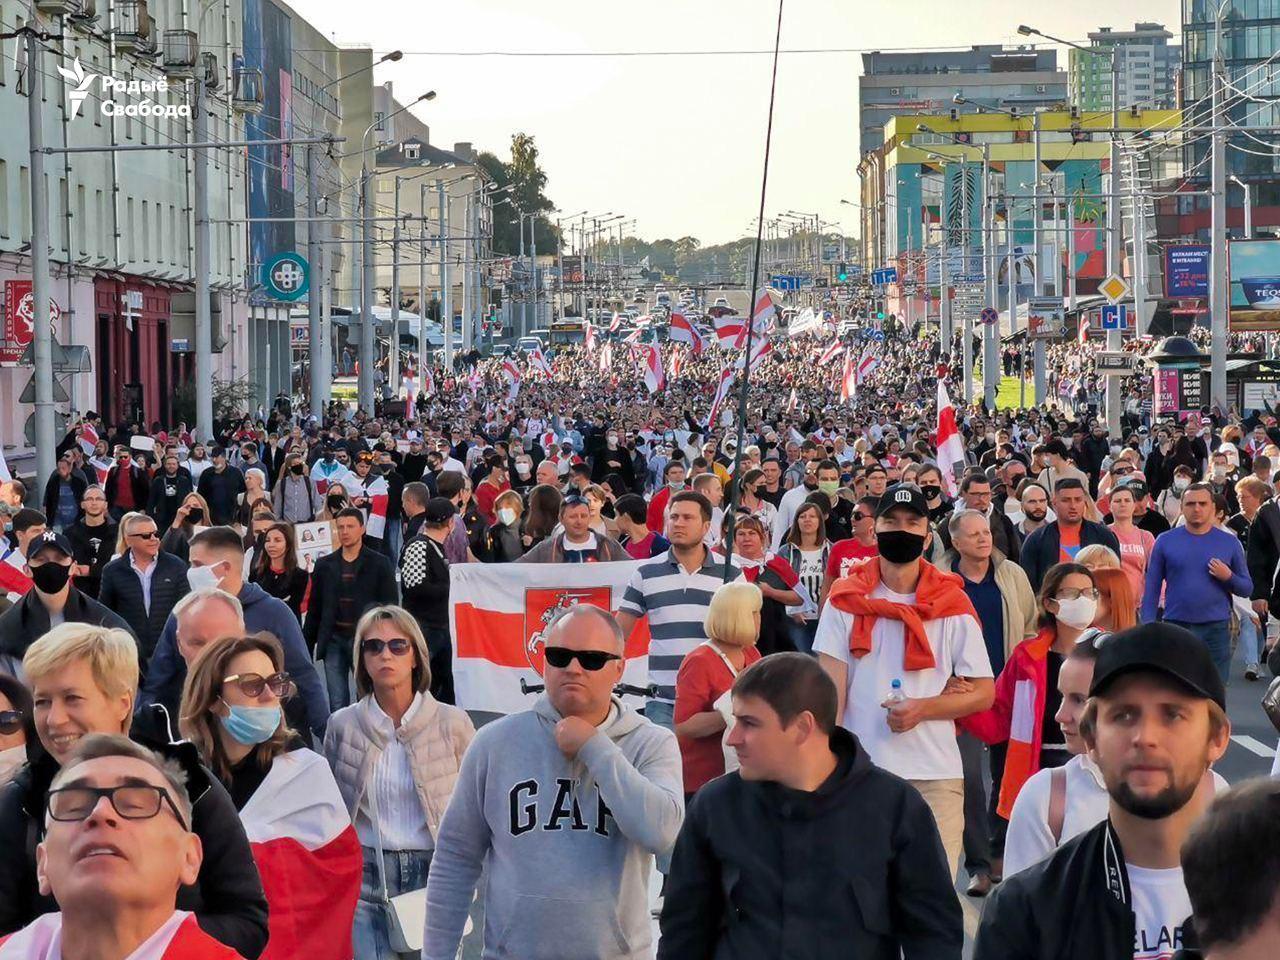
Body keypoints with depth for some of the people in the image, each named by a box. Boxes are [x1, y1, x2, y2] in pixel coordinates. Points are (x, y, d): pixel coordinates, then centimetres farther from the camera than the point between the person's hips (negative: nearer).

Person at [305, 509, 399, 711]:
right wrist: (307, 648, 8)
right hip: (334, 640, 3)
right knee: (337, 704, 2)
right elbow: (314, 610, 13)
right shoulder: (325, 565, 11)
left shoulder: (379, 564, 2)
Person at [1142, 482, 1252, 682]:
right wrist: (1148, 627, -3)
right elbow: (1152, 588, 4)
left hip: (1216, 628, 0)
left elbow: (1247, 589, 8)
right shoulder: (1165, 541, 3)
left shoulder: (1229, 542, 5)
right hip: (1175, 627, 0)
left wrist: (1228, 577, -12)